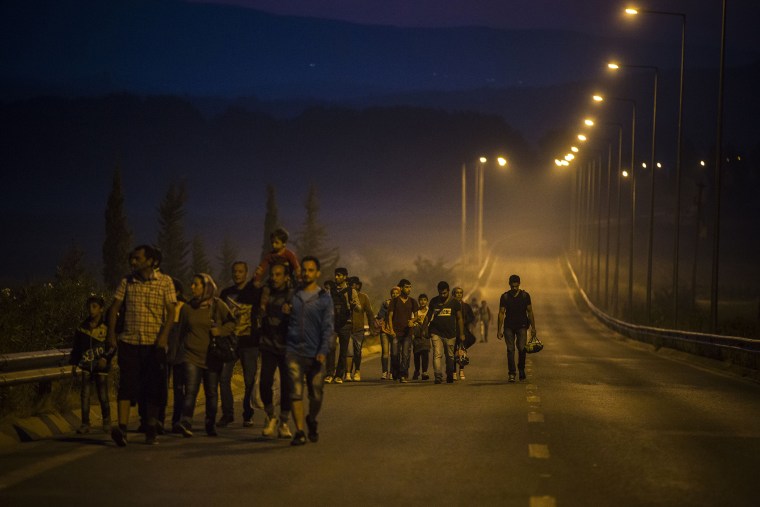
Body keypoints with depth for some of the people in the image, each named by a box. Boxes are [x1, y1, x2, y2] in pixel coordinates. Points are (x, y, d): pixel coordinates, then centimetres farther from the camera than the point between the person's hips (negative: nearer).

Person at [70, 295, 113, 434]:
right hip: (86, 365, 2)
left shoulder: (106, 327, -1)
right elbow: (76, 347, 14)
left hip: (101, 366, -2)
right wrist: (74, 364, 11)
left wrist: (106, 358, -15)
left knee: (103, 396, 1)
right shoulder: (82, 327, 8)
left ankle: (106, 421, 21)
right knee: (84, 394, -5)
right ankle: (85, 424, 0)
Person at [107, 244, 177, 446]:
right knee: (127, 385, -11)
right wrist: (111, 334, -1)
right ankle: (122, 428, -19)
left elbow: (171, 311, -3)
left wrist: (164, 335, -16)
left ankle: (151, 431, 13)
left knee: (154, 388, 2)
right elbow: (114, 308, 10)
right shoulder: (127, 282, 7)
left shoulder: (165, 282, 2)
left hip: (154, 344, -1)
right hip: (129, 341, 1)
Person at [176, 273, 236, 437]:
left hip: (212, 357, 0)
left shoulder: (218, 305, 1)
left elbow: (232, 323, 6)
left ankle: (211, 425, 17)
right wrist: (184, 344, 12)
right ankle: (186, 423, -19)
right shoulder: (187, 308, 8)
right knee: (191, 391, -13)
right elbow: (182, 331, 19)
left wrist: (220, 330, -11)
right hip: (192, 356, 0)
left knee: (212, 392, 7)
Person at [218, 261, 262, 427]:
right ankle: (227, 413, 4)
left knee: (250, 380, 1)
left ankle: (248, 415, 11)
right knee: (224, 377, -6)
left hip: (250, 342, -3)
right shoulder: (226, 293, 12)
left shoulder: (255, 291, 3)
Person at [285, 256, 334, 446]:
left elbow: (328, 327, -2)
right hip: (294, 352, 1)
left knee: (316, 395, 4)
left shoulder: (324, 298, 4)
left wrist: (323, 351, -12)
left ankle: (312, 422, 31)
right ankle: (299, 432, -6)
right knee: (296, 393, -8)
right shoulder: (293, 296, 10)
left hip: (315, 354, 0)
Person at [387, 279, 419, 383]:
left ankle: (403, 376, -3)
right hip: (396, 331, -2)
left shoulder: (412, 301, 11)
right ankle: (395, 373, 17)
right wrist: (391, 329, -9)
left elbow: (416, 315, 15)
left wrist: (412, 321, -8)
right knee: (395, 354, -3)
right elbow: (390, 315, 2)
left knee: (405, 354, -5)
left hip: (407, 331, 2)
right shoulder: (394, 301, 3)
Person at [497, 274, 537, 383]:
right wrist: (499, 330, -1)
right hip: (509, 326, 1)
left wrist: (533, 328, 2)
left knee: (521, 348, -11)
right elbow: (501, 313, 4)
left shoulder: (525, 296, 3)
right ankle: (512, 374, -2)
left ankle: (521, 370, 9)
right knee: (510, 349, -5)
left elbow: (530, 312, 6)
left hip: (522, 326, -1)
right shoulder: (505, 296, 3)